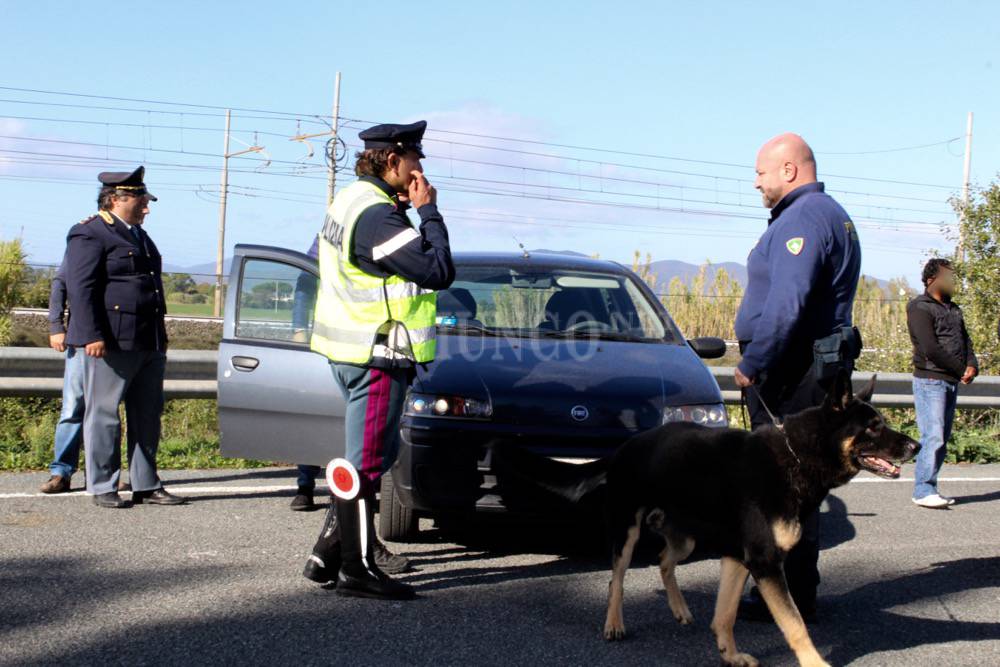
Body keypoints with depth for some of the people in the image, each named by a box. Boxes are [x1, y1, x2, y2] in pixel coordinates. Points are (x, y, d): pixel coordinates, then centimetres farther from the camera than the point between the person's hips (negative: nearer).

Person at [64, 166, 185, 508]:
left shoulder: (139, 235, 21)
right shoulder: (89, 234, -6)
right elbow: (81, 288, -13)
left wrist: (161, 336, 22)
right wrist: (91, 336, -21)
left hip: (149, 344, 9)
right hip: (111, 342, -9)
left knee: (147, 416, 10)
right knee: (104, 416, -1)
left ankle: (146, 485, 17)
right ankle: (102, 487, 6)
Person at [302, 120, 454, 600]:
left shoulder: (351, 201, 14)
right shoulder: (376, 215, -20)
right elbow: (438, 271, -23)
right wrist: (428, 211, -10)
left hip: (351, 351, 11)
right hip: (376, 356, -11)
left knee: (369, 458, 18)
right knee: (366, 464, -4)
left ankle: (327, 556, 22)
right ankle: (357, 570, 3)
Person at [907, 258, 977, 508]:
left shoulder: (953, 309, 20)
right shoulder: (919, 307, -6)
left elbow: (965, 341, 14)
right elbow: (930, 349, -15)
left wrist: (972, 366, -6)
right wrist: (961, 370, -10)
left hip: (952, 382, 8)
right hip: (930, 379, -8)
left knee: (942, 438, 7)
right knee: (934, 436, -15)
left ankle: (928, 489, 10)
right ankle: (923, 491, -14)